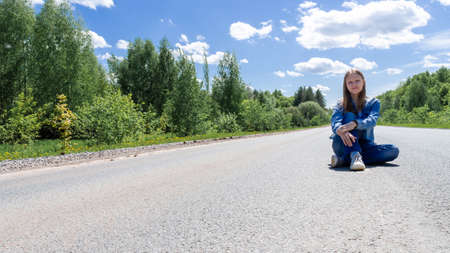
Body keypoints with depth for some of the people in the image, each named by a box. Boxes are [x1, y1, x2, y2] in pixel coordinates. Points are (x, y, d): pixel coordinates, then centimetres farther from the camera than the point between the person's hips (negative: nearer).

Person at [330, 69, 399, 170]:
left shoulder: (373, 102, 7)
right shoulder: (340, 105, 5)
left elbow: (372, 120, -15)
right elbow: (335, 122, -16)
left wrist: (355, 124, -37)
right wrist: (341, 131, -41)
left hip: (363, 146, 2)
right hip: (343, 146, -2)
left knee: (394, 150, -23)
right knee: (349, 115, -22)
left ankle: (343, 160, -34)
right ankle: (355, 156, -44)